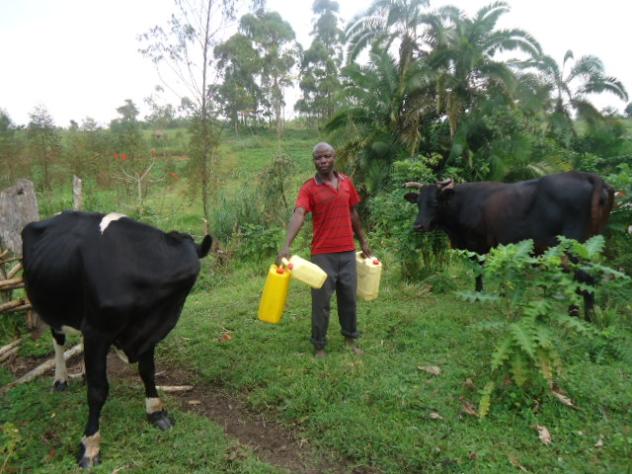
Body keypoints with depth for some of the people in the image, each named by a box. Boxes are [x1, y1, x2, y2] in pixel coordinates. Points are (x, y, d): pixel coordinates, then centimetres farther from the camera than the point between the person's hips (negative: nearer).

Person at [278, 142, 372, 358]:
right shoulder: (309, 188, -8)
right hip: (322, 253, -4)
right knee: (321, 301, 4)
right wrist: (287, 245, -38)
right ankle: (319, 345, 20)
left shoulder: (347, 182, 6)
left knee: (349, 297, 14)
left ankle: (351, 337, 33)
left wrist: (363, 241, 19)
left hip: (348, 251, 4)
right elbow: (298, 215, -24)